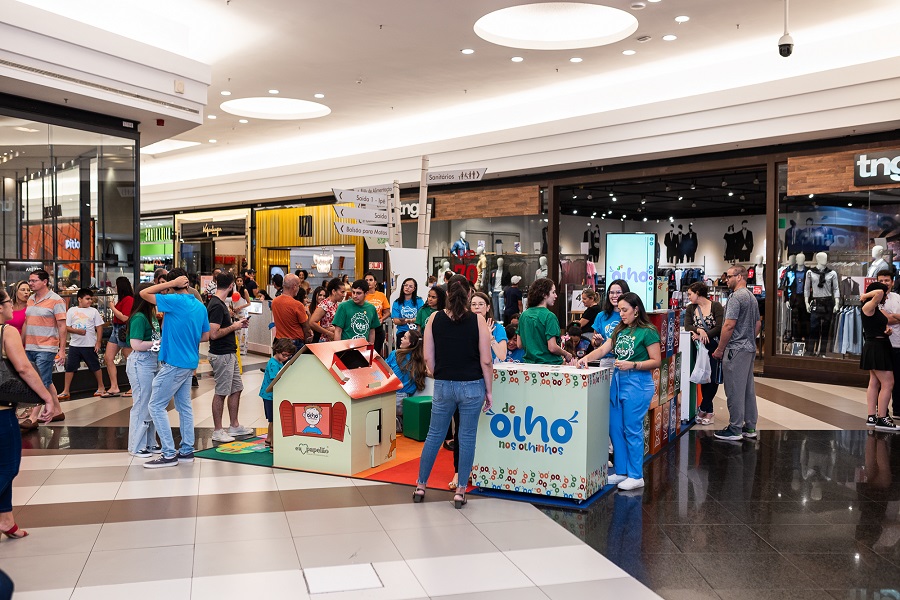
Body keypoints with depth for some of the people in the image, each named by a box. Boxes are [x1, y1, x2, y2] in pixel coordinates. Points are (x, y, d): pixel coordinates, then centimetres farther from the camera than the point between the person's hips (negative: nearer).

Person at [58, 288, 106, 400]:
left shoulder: (93, 311, 2)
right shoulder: (72, 311, 4)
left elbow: (99, 328, 1)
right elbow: (66, 327, 3)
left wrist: (98, 342, -5)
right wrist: (77, 331, -15)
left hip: (90, 345, -1)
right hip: (75, 344, 1)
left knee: (95, 366, 7)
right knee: (70, 367, 2)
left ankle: (101, 387, 21)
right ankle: (65, 391, 9)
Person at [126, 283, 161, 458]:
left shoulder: (152, 316, 10)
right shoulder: (139, 318, -15)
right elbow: (136, 345, -19)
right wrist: (158, 343, -13)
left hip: (153, 363, 9)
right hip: (140, 364, -9)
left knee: (152, 405, 15)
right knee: (141, 405, -1)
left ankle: (149, 443, 26)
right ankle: (136, 447, 9)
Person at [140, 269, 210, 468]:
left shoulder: (175, 301, -15)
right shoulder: (200, 306, 7)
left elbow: (144, 293, -7)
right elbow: (205, 336, 14)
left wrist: (172, 283, -8)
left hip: (174, 364, -8)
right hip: (189, 363, 8)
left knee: (157, 406, -1)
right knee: (184, 405, 15)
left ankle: (169, 454, -1)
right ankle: (187, 451, 19)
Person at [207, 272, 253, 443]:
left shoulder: (219, 303, 12)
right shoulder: (217, 305, -19)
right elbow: (214, 334, -26)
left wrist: (237, 323, 12)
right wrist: (234, 327, -14)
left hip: (229, 353, 10)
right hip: (221, 355, -10)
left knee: (236, 388, 16)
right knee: (221, 392, -1)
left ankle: (235, 426, 26)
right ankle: (217, 431, 9)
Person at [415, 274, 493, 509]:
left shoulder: (435, 318, -3)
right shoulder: (477, 320, -8)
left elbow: (428, 357, 0)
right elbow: (486, 361, -8)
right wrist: (488, 391, 2)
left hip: (443, 386, 2)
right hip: (472, 386, -2)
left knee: (434, 435, 14)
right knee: (467, 437, 9)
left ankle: (420, 485, 24)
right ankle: (460, 491, 16)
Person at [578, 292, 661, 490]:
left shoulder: (648, 332, -9)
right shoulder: (620, 330, 12)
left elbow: (656, 361, -11)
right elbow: (603, 349, 7)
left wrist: (632, 365, -21)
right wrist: (587, 358, -10)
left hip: (637, 383, -8)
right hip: (618, 381, 8)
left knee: (632, 430, -1)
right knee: (615, 429, 11)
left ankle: (636, 476, 11)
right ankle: (621, 472, 23)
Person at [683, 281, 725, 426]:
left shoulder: (716, 306, -5)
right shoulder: (691, 308, 9)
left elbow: (719, 327, -13)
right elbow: (687, 326, -3)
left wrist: (703, 337, -21)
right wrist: (699, 330, -23)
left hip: (714, 348, -4)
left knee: (713, 379, -3)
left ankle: (703, 409, 9)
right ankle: (709, 411, 12)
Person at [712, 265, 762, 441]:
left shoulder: (736, 297, -16)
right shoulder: (752, 298, 15)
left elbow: (729, 326, -20)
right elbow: (758, 324, 21)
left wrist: (719, 349, -13)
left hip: (736, 349, -10)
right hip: (750, 348, 10)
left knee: (735, 390, -5)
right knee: (749, 389, 13)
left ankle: (735, 430, -1)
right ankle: (750, 427, 18)